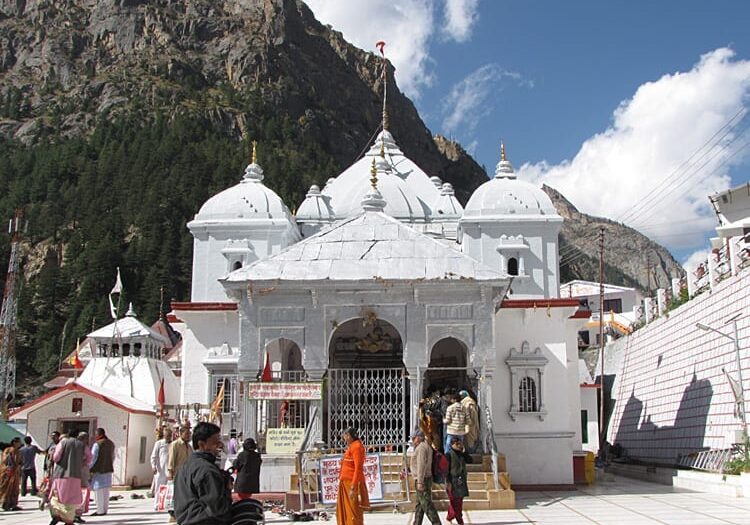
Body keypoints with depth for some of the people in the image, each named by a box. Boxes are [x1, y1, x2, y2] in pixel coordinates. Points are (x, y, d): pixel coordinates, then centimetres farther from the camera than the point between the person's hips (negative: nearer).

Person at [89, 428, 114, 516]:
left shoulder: (97, 444, -14)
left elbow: (93, 458, -16)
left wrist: (87, 468, -8)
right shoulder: (110, 443, 10)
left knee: (98, 490, -3)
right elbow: (112, 457, 16)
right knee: (105, 490, 10)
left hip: (98, 470, -8)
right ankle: (105, 509, 13)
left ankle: (100, 511, -2)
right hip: (108, 470, 8)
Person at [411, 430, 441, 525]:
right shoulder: (426, 447, 17)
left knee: (426, 504, -8)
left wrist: (420, 482, -25)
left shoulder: (421, 447, -14)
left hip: (422, 479, -10)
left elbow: (421, 465, -22)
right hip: (426, 479, 10)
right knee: (419, 504, 12)